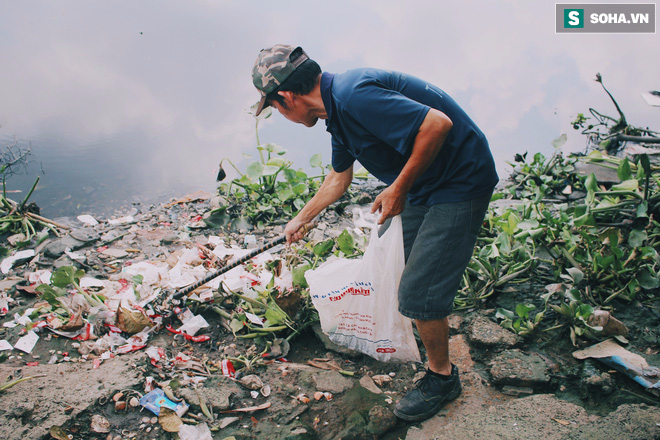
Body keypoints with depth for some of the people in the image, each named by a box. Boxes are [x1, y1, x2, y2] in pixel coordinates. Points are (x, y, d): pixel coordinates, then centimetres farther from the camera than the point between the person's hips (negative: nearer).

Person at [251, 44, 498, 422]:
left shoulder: (353, 97, -26)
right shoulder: (338, 109, 7)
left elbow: (438, 123, -32)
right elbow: (339, 179, 23)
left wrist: (399, 188, -21)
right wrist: (301, 219, 35)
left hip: (461, 182, -10)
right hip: (423, 184, 10)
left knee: (419, 291, -6)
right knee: (409, 271, 21)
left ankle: (442, 377, 18)